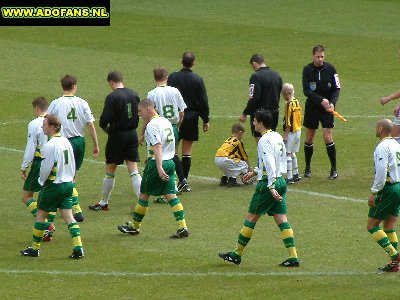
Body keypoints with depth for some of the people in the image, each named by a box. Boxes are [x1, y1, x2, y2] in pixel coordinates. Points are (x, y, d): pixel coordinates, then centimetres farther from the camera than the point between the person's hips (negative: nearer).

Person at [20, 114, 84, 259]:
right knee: (68, 216, 4)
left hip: (53, 185, -7)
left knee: (40, 214, 8)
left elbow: (46, 168, -17)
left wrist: (42, 181, 1)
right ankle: (78, 248, -7)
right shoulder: (66, 142, 7)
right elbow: (72, 164, 13)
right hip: (68, 183, 7)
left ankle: (35, 248, 16)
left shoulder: (50, 145, -18)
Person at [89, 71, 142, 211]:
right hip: (132, 134, 5)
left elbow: (105, 118, -18)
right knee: (134, 171, 4)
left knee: (110, 172, 9)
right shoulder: (134, 95, 3)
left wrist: (105, 127, 3)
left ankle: (104, 203, 21)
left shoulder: (112, 97, -15)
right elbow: (139, 115, 10)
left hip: (117, 136, -5)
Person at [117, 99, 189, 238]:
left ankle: (135, 226, 20)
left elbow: (157, 146, -25)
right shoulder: (166, 122, 13)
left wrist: (159, 168, -32)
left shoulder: (152, 125, -14)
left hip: (156, 164, -8)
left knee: (144, 195, 7)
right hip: (170, 162, 8)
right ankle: (182, 228, -9)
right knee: (171, 195, 3)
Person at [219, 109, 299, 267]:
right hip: (281, 181, 8)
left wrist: (271, 187, -25)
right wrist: (255, 172, 31)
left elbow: (270, 165, -22)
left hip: (268, 183, -8)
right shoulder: (277, 137, 12)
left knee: (251, 218, 2)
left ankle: (237, 254, 11)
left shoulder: (264, 140, -15)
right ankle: (293, 257, -3)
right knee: (281, 219, 5)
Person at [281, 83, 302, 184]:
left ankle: (289, 177, -9)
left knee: (287, 154, -6)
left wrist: (286, 135, -16)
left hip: (291, 132, -9)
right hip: (298, 130, 9)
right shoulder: (297, 102, 9)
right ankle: (295, 174, 29)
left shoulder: (289, 104, -17)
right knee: (292, 153, 21)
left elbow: (288, 122, -19)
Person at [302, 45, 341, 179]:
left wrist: (332, 102, -19)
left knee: (328, 137, -8)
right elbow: (306, 91, -13)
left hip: (327, 108, -1)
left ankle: (334, 169, 1)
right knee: (309, 138, 7)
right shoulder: (307, 70, -6)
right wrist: (321, 100, -25)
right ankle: (308, 168, 21)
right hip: (312, 107, 1)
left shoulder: (330, 69, -5)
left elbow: (336, 88, -2)